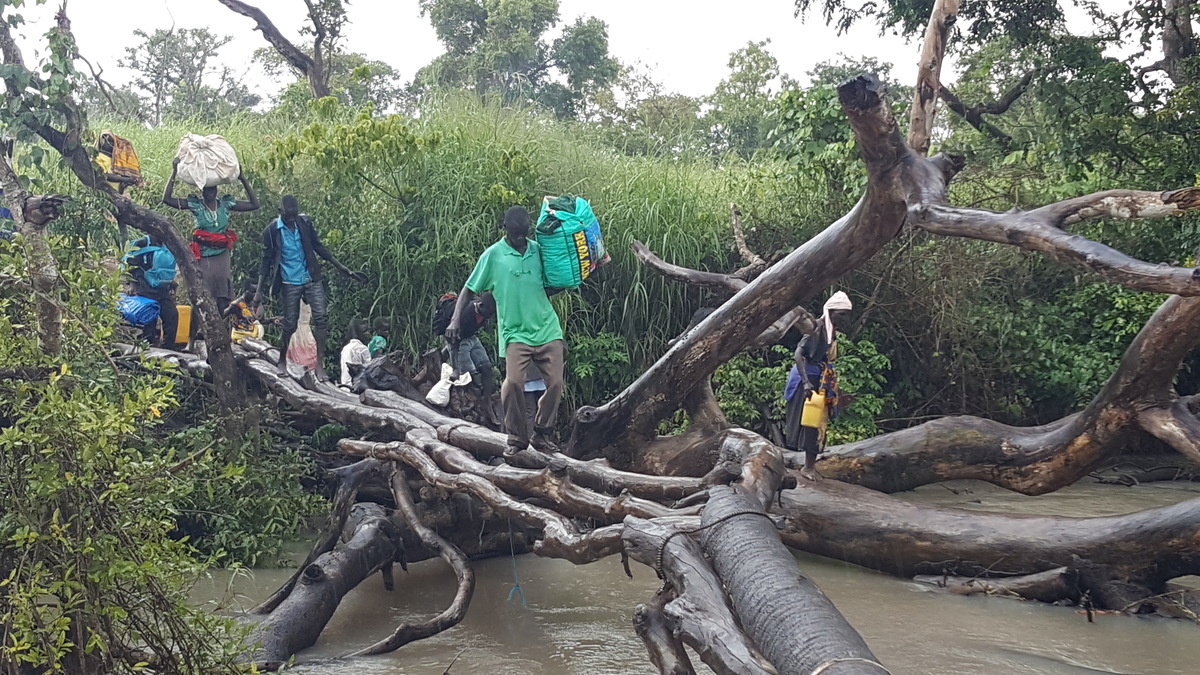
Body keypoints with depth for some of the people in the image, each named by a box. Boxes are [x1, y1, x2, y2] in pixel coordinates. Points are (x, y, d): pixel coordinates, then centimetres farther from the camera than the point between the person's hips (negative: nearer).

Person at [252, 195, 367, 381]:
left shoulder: (305, 223, 1)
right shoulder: (272, 231, -7)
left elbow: (319, 247, 10)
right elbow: (266, 261, -3)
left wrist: (344, 269, 8)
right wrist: (259, 293, -7)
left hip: (311, 279, 3)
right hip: (289, 283, -3)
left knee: (320, 317, -10)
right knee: (290, 324, 2)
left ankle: (319, 364, -8)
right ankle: (282, 361, 25)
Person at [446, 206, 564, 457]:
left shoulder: (539, 250, 8)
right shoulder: (493, 255, -1)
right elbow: (470, 289, 3)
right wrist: (456, 320, -8)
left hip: (548, 329, 3)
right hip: (516, 331, -3)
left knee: (555, 383, -3)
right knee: (513, 382, -20)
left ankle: (542, 434, 17)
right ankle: (517, 438, -1)